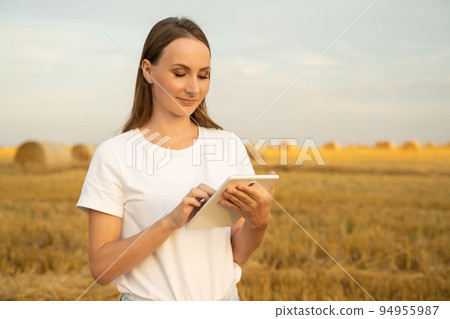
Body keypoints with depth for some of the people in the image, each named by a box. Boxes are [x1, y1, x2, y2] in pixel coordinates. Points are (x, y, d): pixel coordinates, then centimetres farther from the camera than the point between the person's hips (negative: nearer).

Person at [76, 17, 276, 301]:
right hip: (151, 299, -2)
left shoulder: (229, 145, -1)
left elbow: (238, 254, 2)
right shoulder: (114, 155, -9)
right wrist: (171, 221, -23)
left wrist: (259, 222, -18)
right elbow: (102, 268, -12)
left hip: (223, 296, 3)